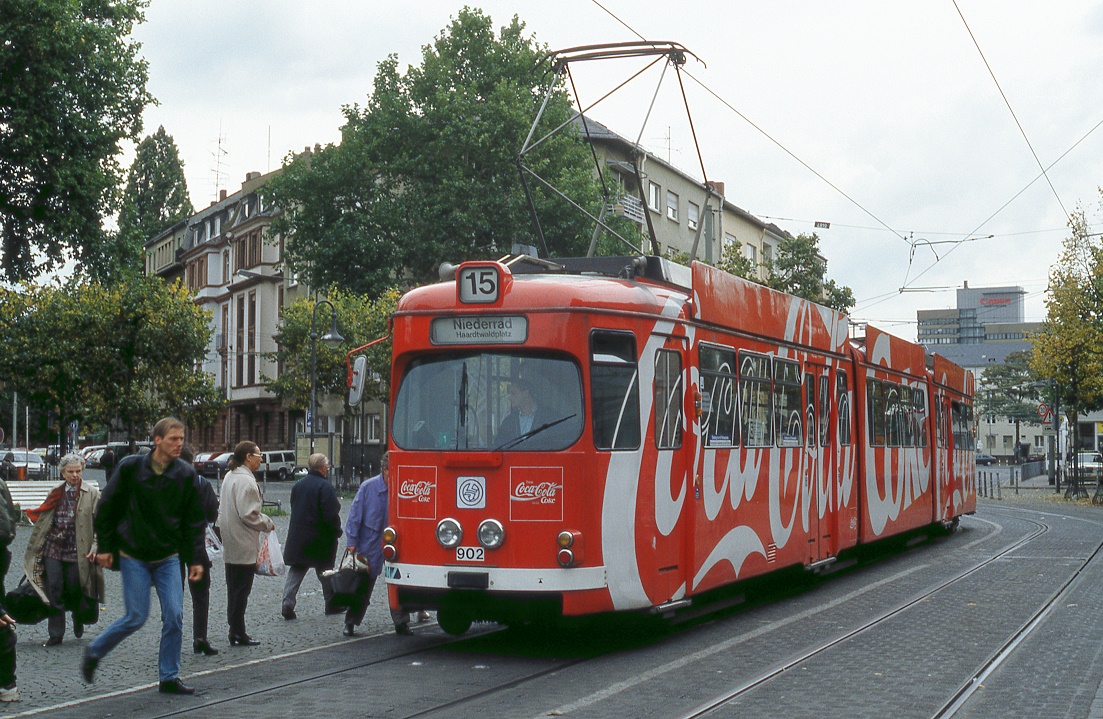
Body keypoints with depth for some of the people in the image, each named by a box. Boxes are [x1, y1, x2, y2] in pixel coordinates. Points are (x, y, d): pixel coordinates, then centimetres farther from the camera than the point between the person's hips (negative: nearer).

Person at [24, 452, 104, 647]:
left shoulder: (92, 493, 0)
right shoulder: (55, 494, 10)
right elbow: (43, 520, 16)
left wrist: (95, 548, -12)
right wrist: (33, 549, 12)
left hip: (77, 551, -3)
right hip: (53, 549, 3)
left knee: (74, 589, 3)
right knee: (53, 589, -2)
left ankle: (78, 620, 35)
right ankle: (55, 634, 6)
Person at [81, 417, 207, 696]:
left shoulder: (186, 474, -1)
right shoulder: (130, 467, -8)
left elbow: (194, 521, 4)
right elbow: (107, 507, 0)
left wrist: (195, 559, 1)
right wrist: (105, 547, -2)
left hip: (168, 557, 3)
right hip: (134, 556, -3)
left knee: (174, 617, -4)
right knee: (136, 617, -4)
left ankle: (169, 677, 9)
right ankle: (93, 653, 21)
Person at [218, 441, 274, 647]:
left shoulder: (229, 477, 14)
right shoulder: (246, 481, -18)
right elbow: (248, 514, -23)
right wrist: (268, 522, -6)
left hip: (230, 545, 10)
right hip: (244, 546, -9)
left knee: (234, 590, 12)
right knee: (241, 590, -3)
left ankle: (235, 631, 17)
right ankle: (238, 632, 1)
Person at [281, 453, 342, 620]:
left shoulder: (298, 485, 6)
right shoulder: (324, 486, -16)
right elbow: (331, 514, -19)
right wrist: (337, 531, -4)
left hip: (298, 536, 5)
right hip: (320, 539, -5)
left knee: (296, 569, 7)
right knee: (325, 571, 8)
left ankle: (288, 602, -8)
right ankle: (331, 604, 19)